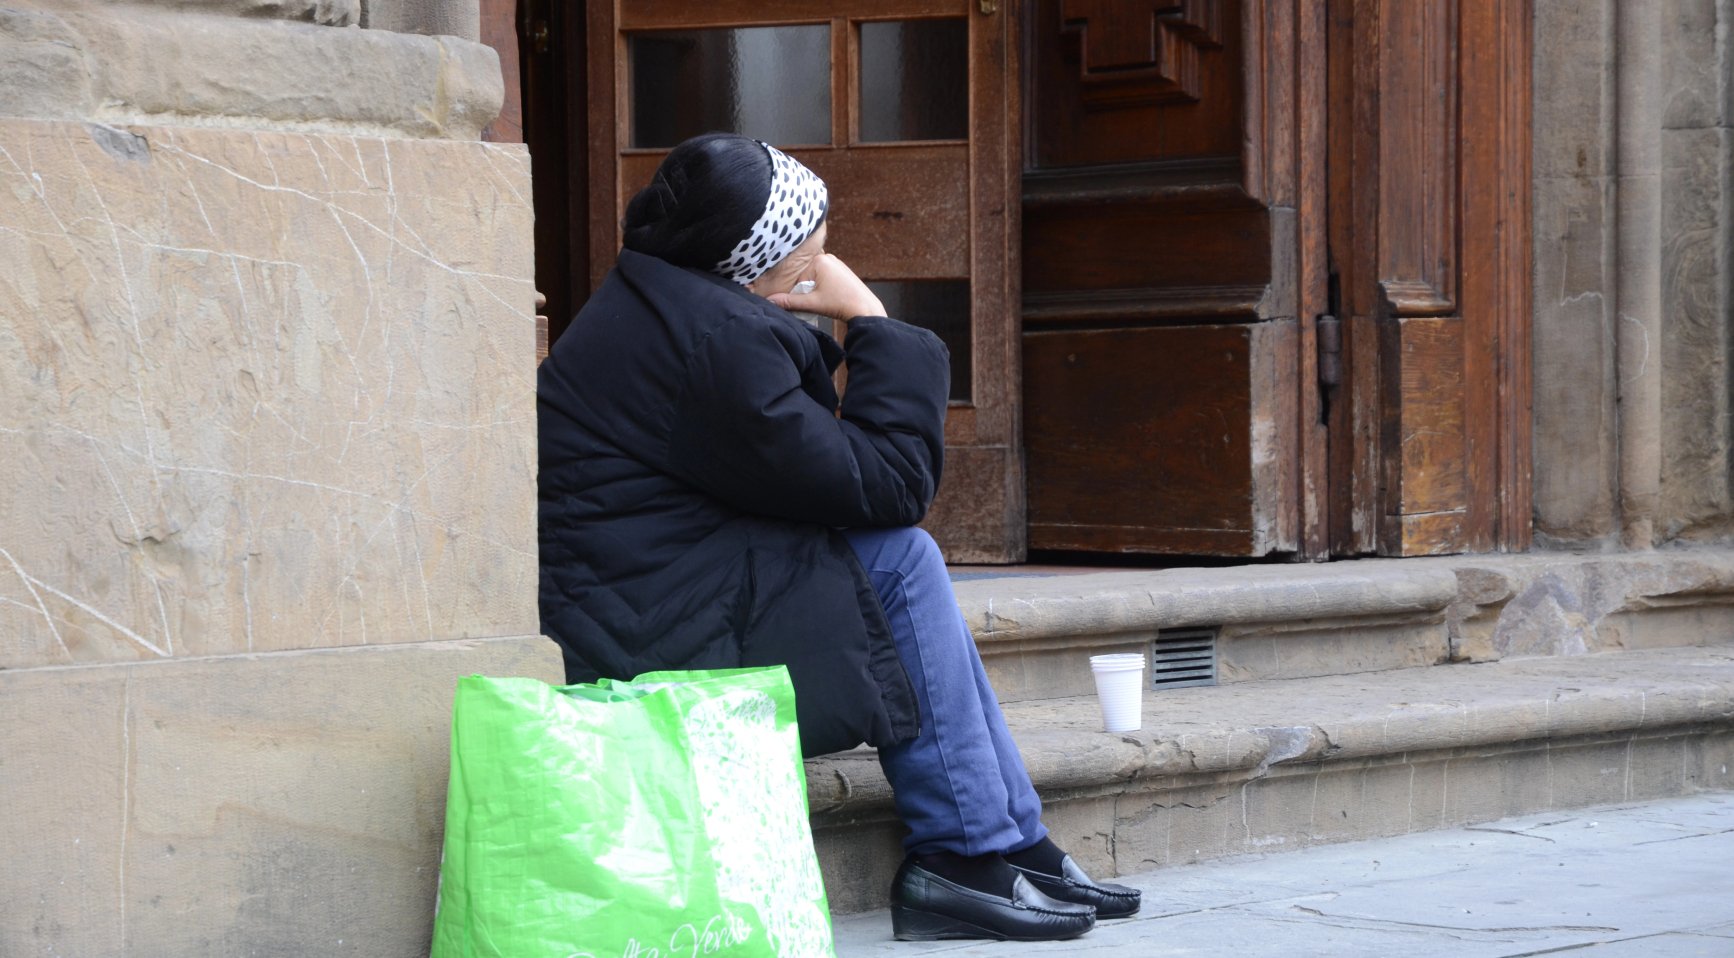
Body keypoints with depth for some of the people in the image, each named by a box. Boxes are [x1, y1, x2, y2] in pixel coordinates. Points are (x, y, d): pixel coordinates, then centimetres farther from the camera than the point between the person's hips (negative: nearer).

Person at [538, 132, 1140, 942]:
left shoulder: (654, 302, 14)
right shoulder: (713, 337, -20)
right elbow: (884, 484, -16)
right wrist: (872, 323, -7)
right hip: (639, 647, -11)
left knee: (902, 560, 11)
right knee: (899, 562, -10)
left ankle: (1017, 843, 11)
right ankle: (963, 855, -3)